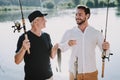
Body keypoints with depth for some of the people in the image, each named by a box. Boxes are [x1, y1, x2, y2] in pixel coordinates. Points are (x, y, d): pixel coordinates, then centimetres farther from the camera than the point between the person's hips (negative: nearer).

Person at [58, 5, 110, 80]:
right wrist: (67, 44, -21)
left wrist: (105, 48, -25)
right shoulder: (69, 32, -3)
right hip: (74, 72, 0)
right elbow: (60, 49, -3)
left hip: (91, 72, 0)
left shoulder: (96, 33, -4)